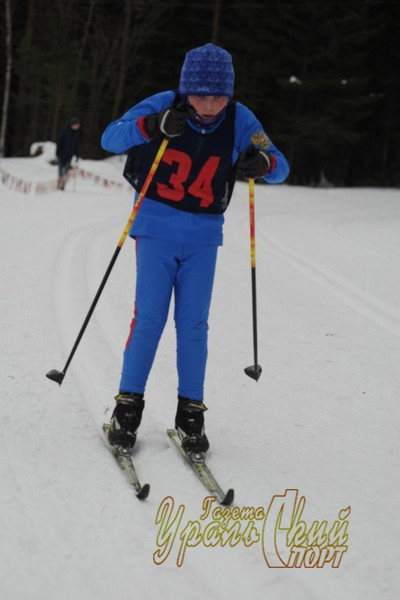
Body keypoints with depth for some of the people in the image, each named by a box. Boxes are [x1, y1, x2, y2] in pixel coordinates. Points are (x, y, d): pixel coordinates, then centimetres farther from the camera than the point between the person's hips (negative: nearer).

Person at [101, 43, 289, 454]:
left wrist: (263, 163, -26)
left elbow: (280, 167, -2)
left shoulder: (239, 120, -6)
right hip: (157, 227, -2)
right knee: (149, 318, -5)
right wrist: (151, 127, -30)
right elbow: (110, 138, -12)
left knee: (194, 324, 1)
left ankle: (190, 412, 11)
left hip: (203, 235, 2)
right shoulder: (163, 106, -11)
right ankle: (128, 405, 8)